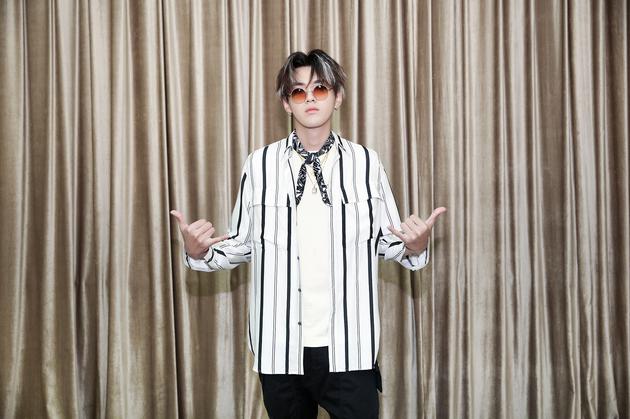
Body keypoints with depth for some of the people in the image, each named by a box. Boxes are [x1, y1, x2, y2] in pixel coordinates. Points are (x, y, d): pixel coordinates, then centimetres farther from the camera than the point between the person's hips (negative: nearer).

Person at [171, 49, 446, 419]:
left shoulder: (365, 163, 0)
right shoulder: (261, 164, 1)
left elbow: (389, 243, 3)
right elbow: (242, 245, 4)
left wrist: (415, 246, -18)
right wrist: (199, 251, -14)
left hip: (348, 346, -1)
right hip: (280, 346, 1)